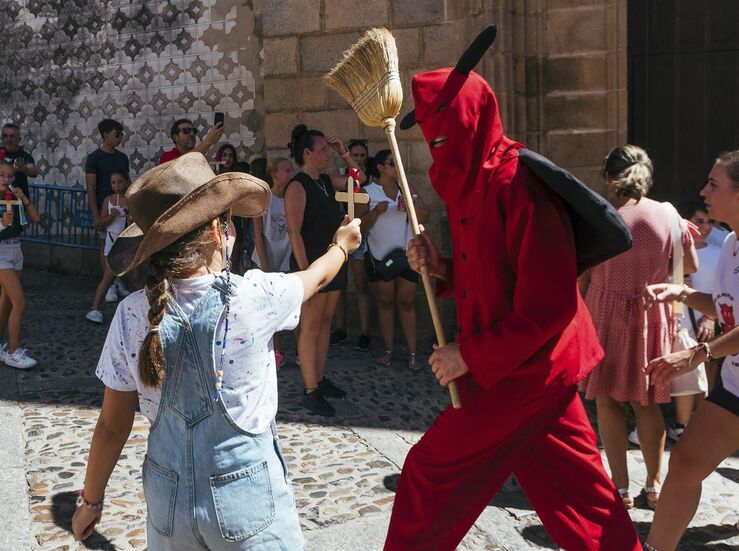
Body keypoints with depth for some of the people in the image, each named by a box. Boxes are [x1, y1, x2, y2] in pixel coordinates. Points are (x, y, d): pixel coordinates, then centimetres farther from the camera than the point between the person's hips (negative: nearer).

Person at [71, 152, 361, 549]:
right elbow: (318, 276, 5)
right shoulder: (253, 297, -18)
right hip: (247, 500, -3)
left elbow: (112, 427, -2)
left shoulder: (131, 314, -11)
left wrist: (91, 501, 14)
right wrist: (343, 243, 27)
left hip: (166, 499, 3)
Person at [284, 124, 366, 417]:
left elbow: (360, 178, 28)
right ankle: (311, 392, 0)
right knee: (310, 326, -4)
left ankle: (320, 380, 24)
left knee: (325, 323, 13)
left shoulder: (327, 181, 12)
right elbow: (294, 232, -17)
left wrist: (344, 153, 14)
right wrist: (305, 271, -21)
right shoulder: (297, 186, -11)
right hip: (312, 264, -8)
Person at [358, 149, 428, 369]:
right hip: (380, 255, -2)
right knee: (385, 302, 8)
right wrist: (376, 211, -22)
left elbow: (425, 217, 3)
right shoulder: (367, 192, -2)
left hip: (407, 254, 2)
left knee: (406, 302, 3)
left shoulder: (407, 189, 7)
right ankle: (388, 350, 14)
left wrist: (411, 205, -15)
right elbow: (360, 226, -6)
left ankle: (412, 353, 3)